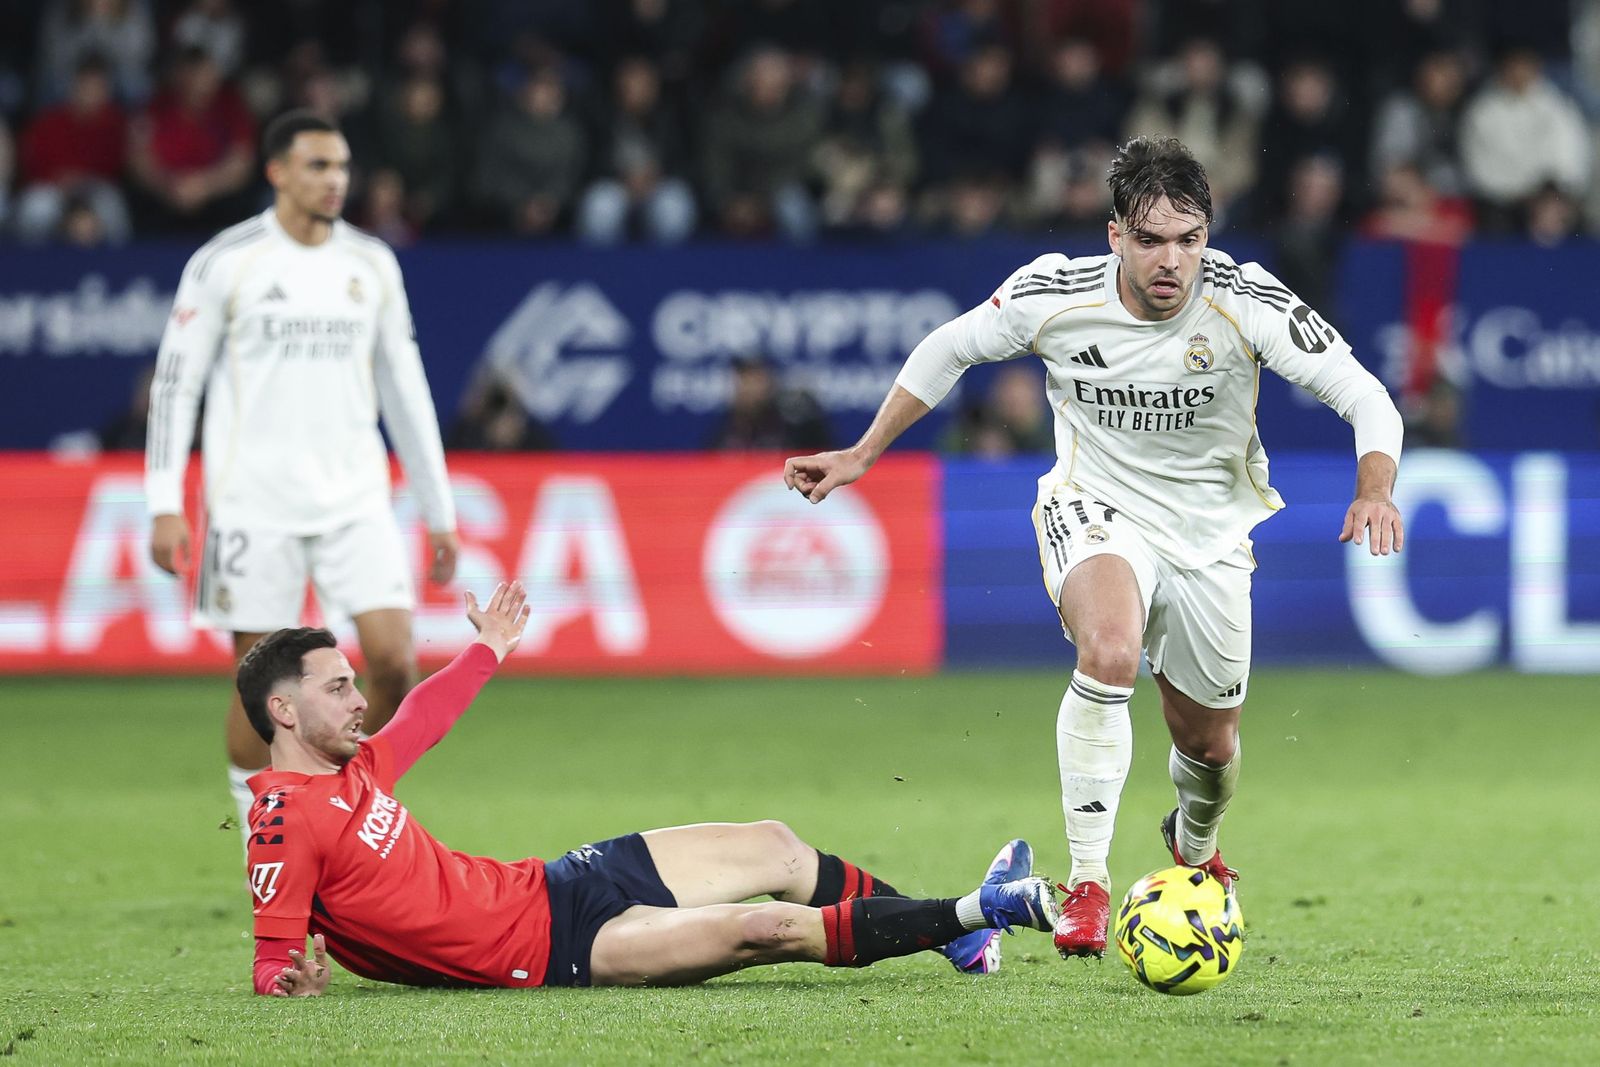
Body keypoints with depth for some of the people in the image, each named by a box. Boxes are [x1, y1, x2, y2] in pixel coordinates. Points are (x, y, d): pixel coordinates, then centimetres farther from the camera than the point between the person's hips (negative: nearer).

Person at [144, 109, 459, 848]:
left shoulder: (372, 264, 10)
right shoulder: (226, 262, -2)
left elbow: (404, 388, 15)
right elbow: (175, 382, -1)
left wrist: (438, 510, 13)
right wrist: (164, 503, -8)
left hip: (355, 500, 3)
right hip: (254, 503, -3)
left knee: (394, 661, -11)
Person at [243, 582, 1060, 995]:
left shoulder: (354, 765, 6)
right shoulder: (287, 817, -19)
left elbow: (426, 714, 28)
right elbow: (273, 959, -20)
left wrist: (487, 648, 44)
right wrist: (295, 979, -44)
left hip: (538, 886, 10)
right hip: (543, 948, -10)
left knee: (775, 847, 15)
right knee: (768, 928, -17)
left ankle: (955, 928, 32)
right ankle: (974, 915, -3)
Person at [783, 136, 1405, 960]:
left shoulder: (1246, 302, -22)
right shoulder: (1052, 296, -19)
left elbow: (1364, 396, -21)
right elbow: (949, 350, 1)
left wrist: (1375, 490, -40)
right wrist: (863, 454, 4)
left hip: (1210, 533, 2)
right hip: (1097, 514, -2)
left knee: (1209, 744, 13)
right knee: (1110, 650, -35)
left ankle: (1195, 847, 52)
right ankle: (1087, 883, -28)